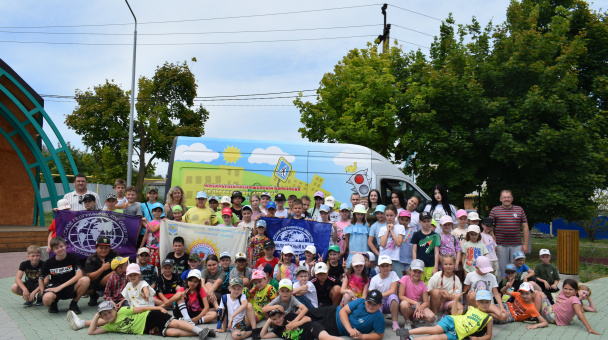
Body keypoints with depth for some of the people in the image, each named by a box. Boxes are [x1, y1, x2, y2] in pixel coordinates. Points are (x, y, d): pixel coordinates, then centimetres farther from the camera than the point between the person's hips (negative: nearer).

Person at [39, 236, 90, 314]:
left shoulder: (73, 258, -5)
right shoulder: (48, 263, -1)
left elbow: (79, 275, -17)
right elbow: (41, 278, 13)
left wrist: (60, 287, -21)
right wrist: (43, 293, -3)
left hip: (70, 288, 0)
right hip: (54, 287, 0)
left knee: (85, 280, -32)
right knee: (47, 299, -38)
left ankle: (74, 303, -6)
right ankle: (54, 302, 4)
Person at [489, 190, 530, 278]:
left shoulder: (519, 210, 11)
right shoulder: (495, 210, 5)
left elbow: (525, 227, 12)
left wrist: (525, 244, 5)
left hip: (517, 245, 1)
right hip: (501, 245, -1)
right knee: (502, 269, 3)